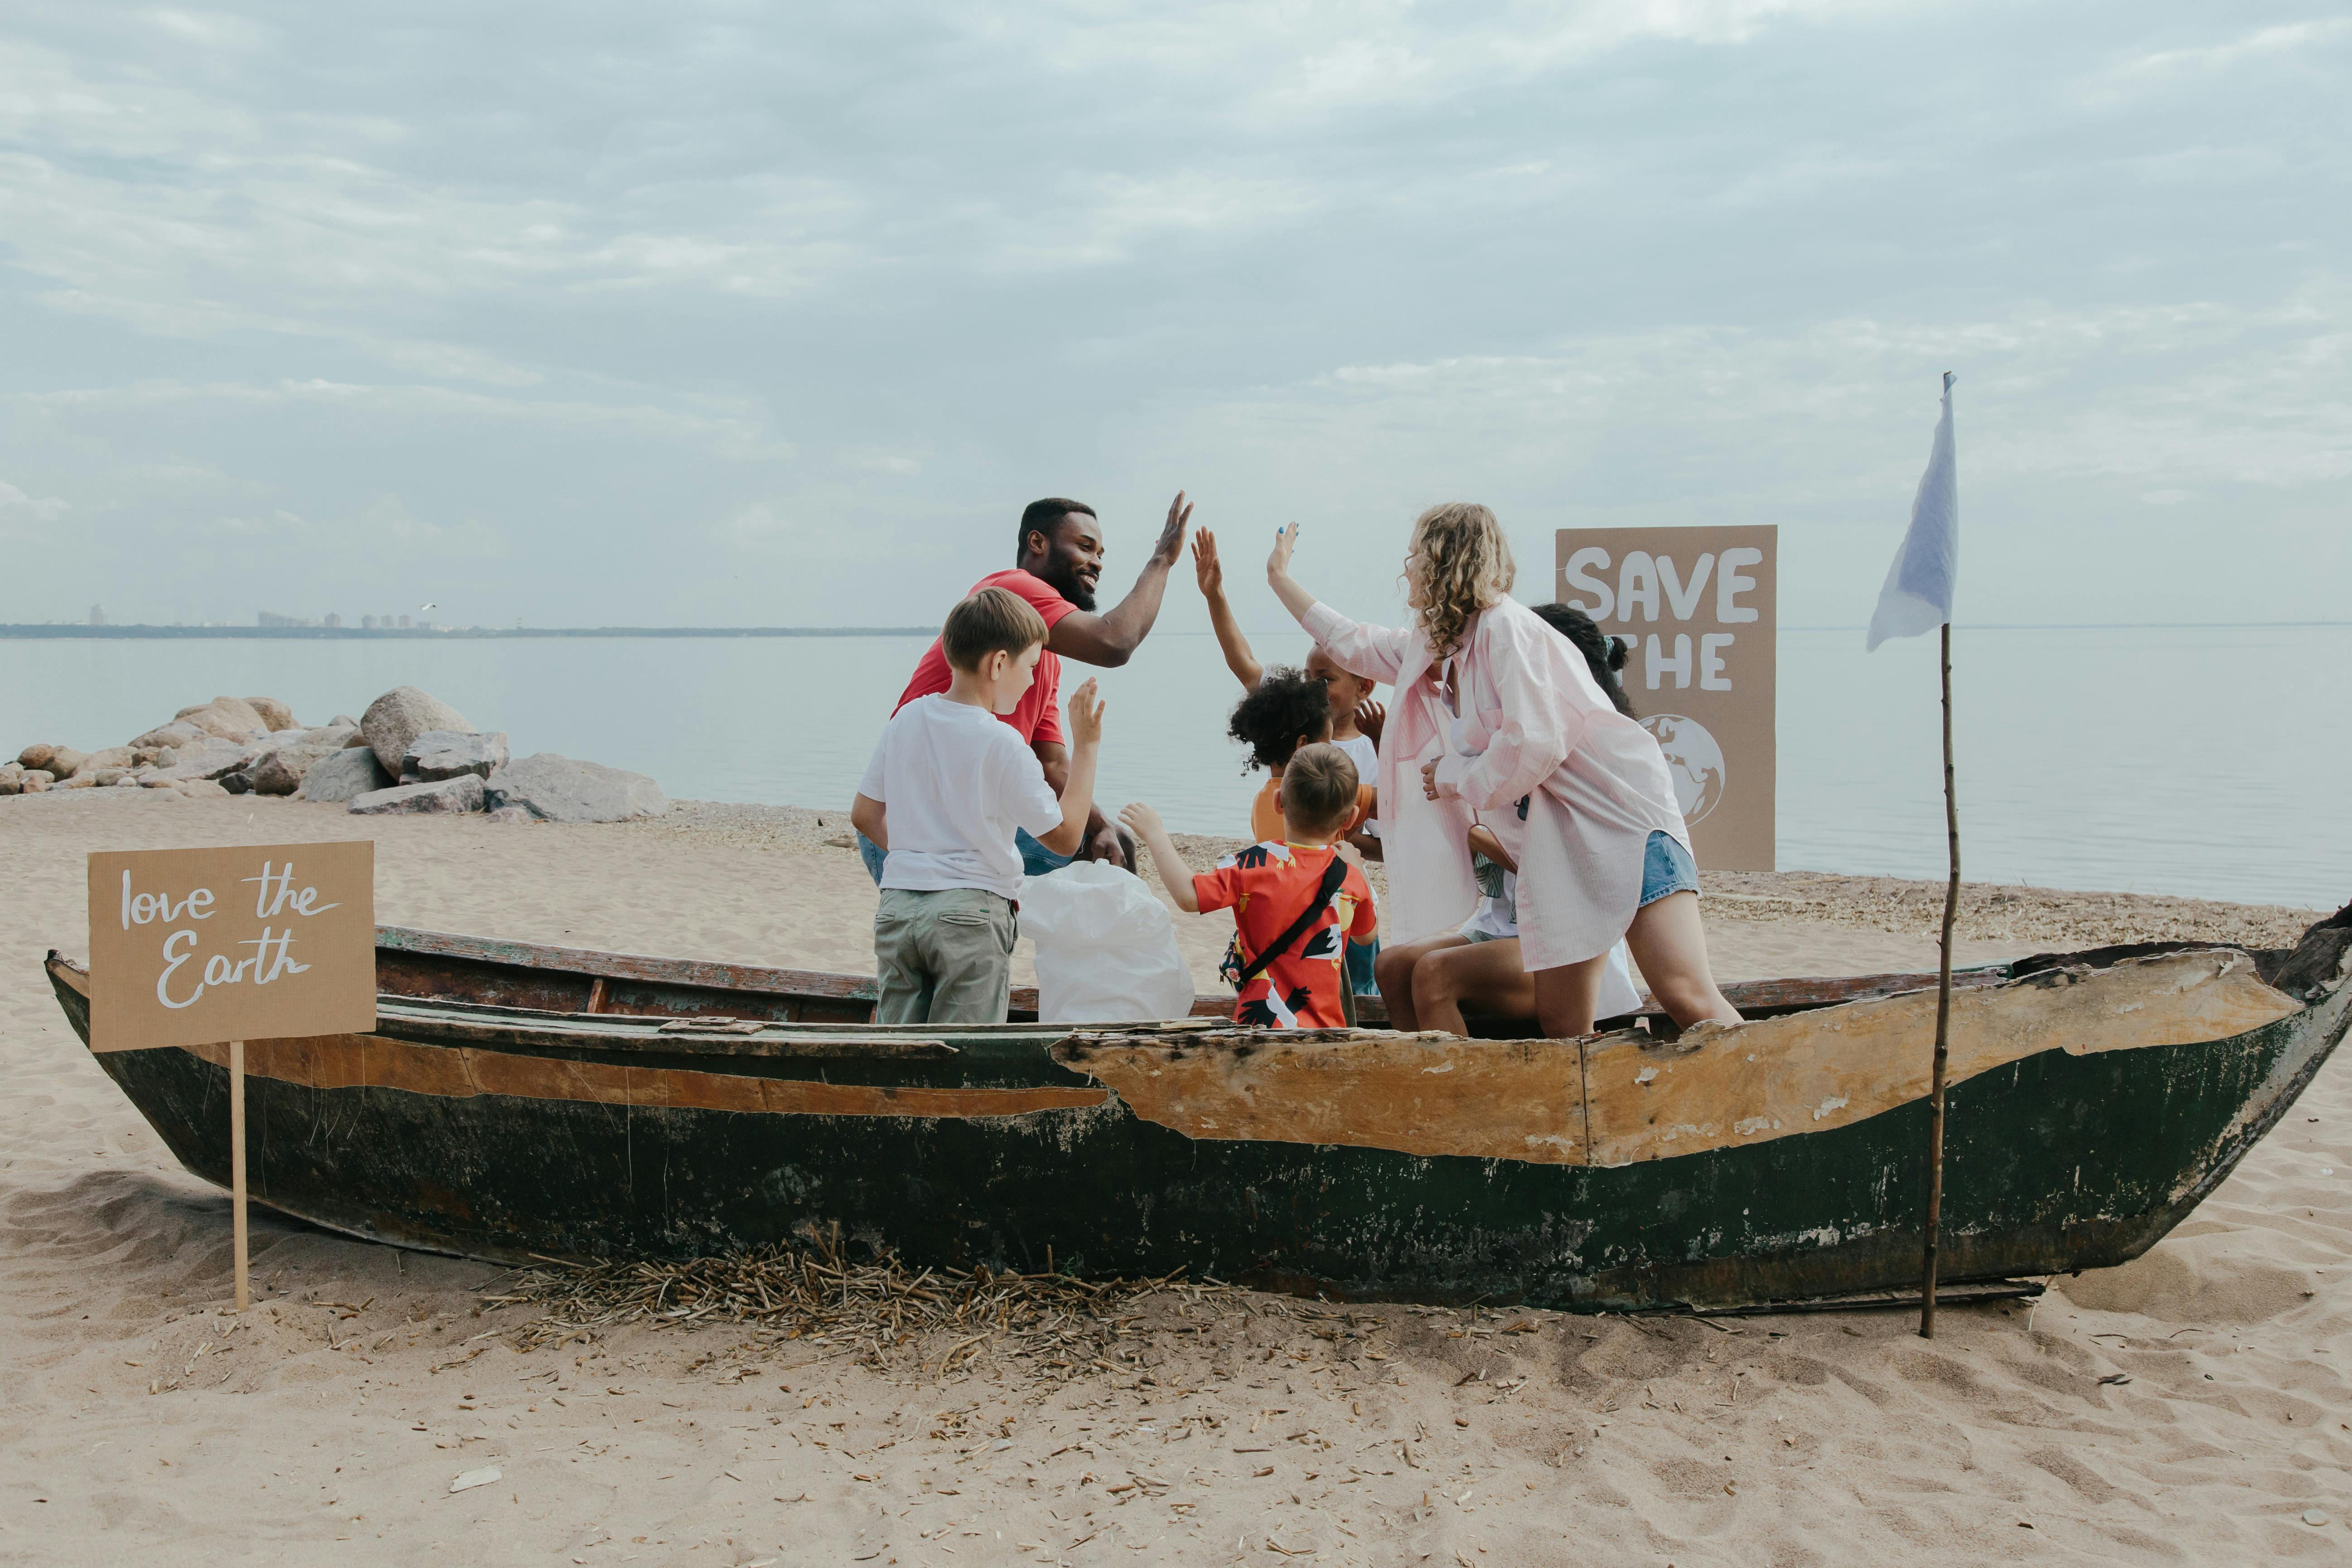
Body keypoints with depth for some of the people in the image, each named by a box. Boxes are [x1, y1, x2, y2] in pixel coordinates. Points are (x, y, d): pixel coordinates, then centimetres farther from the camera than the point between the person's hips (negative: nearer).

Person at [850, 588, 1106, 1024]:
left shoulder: (905, 720, 7)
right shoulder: (1003, 745, -11)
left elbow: (865, 815, 15)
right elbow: (1064, 836, -5)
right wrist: (1085, 747, 0)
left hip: (897, 905, 5)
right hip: (972, 911, -5)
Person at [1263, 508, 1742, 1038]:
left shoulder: (1504, 627, -13)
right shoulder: (1431, 648, 15)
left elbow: (1534, 745, -22)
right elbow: (1354, 644, 32)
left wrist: (1455, 778, -6)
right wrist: (1281, 578, 38)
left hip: (1623, 810, -9)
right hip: (1562, 831, 9)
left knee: (1687, 998, -21)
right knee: (1559, 1024, 0)